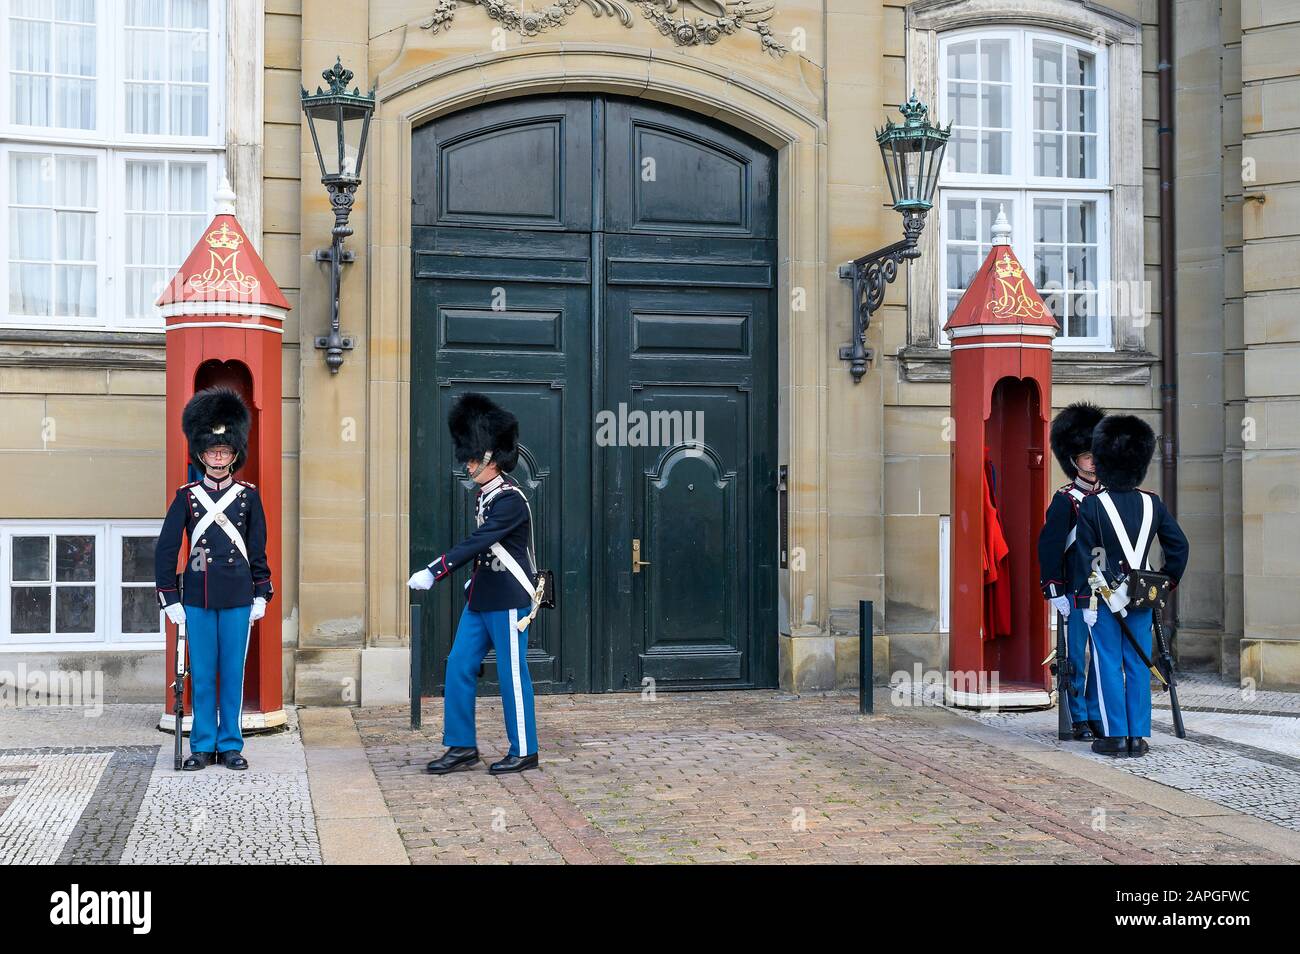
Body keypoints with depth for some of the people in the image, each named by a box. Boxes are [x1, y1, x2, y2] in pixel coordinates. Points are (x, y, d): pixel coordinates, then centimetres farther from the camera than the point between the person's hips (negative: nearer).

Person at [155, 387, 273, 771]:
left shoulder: (248, 495, 4)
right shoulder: (186, 496, 2)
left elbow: (258, 550, 7)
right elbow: (165, 549, 2)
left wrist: (262, 595, 4)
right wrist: (170, 598, -2)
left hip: (238, 598, 0)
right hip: (197, 597, 0)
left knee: (233, 673, 5)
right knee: (202, 674, 6)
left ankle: (231, 745, 13)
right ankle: (203, 746, 14)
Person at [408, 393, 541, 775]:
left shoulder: (510, 500, -18)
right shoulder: (486, 495, 11)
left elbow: (477, 542, -28)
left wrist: (433, 572, -32)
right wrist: (476, 578, 17)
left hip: (508, 603, -9)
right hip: (480, 601, 9)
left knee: (512, 676, 0)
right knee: (458, 669, 7)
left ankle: (524, 752, 12)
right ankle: (462, 747, 15)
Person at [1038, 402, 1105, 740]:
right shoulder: (1064, 500, -4)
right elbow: (1048, 547, -7)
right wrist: (1055, 593, -12)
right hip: (1076, 592, -5)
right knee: (1076, 657, 0)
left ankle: (1097, 717, 16)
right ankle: (1080, 721, 8)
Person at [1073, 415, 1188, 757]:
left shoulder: (1091, 505, -9)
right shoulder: (1152, 503, 2)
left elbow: (1085, 558, -10)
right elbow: (1179, 545, 3)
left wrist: (1088, 601, -7)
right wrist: (1167, 582, 11)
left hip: (1103, 597, -3)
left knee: (1109, 666, 2)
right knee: (1139, 666, 7)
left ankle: (1115, 735, 3)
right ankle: (1139, 736, 9)